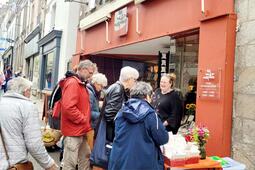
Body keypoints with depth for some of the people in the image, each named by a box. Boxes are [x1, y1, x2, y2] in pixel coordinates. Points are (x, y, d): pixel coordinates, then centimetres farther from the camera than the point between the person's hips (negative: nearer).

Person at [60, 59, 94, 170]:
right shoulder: (72, 83, -17)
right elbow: (68, 107, -28)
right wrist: (84, 120, -18)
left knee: (86, 157, 20)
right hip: (73, 131, -10)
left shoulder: (81, 84, 15)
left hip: (81, 131, 10)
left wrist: (86, 123, 12)